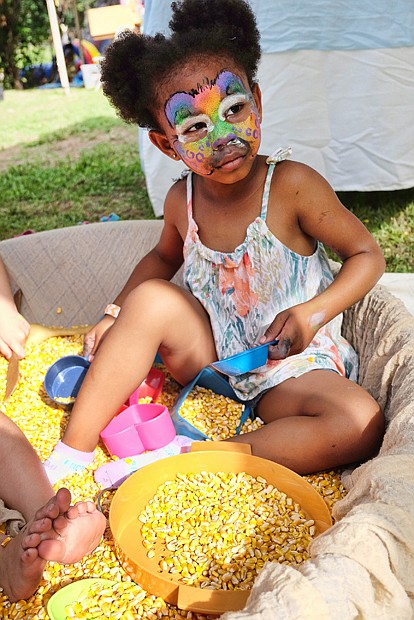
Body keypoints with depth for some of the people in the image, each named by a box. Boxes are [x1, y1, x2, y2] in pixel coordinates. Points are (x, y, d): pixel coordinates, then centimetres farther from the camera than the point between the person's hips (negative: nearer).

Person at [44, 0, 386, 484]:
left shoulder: (291, 185, -18)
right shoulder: (181, 200, -6)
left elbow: (367, 254, -8)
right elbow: (164, 256, 16)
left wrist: (316, 311, -23)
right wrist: (116, 315, 4)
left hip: (289, 369, -2)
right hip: (210, 353, 3)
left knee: (361, 426, -28)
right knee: (151, 299, -22)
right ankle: (72, 452, -15)